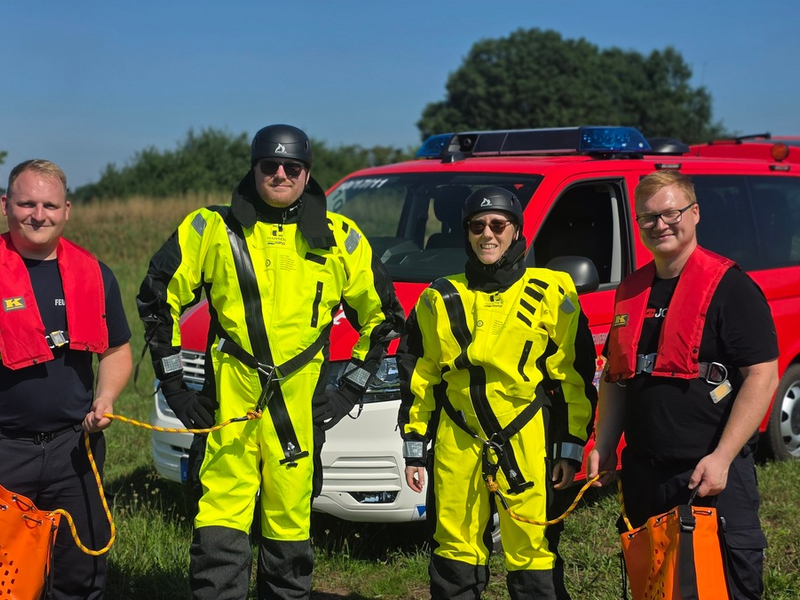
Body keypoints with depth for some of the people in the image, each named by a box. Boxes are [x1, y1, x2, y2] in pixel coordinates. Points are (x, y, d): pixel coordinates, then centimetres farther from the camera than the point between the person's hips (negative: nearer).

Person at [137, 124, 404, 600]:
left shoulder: (339, 240, 7)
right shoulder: (214, 230, 3)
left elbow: (382, 317, 15)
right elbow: (158, 299, 8)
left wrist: (352, 389, 9)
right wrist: (174, 382, 4)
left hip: (301, 410, 1)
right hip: (228, 405, -1)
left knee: (290, 524, 9)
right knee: (221, 531, -6)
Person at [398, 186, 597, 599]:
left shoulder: (552, 294, 1)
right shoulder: (440, 300, 9)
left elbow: (575, 378, 2)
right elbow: (418, 380, 13)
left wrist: (571, 448, -1)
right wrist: (414, 448, 10)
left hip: (527, 446, -3)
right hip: (456, 446, 3)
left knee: (533, 555, -2)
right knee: (456, 554, 10)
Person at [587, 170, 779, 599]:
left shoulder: (729, 286, -8)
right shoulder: (631, 291, 12)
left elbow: (762, 376, -13)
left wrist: (721, 458, -20)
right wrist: (603, 447, 10)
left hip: (713, 472, -6)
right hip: (643, 474, 7)